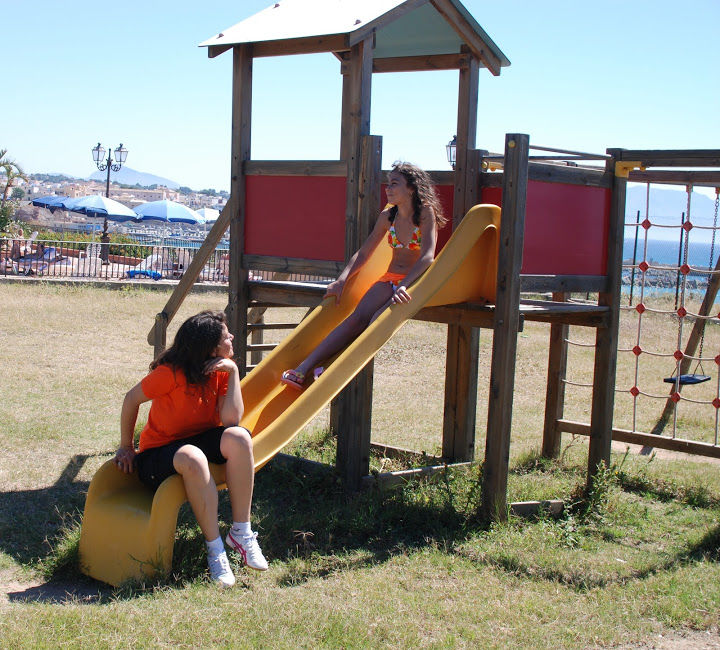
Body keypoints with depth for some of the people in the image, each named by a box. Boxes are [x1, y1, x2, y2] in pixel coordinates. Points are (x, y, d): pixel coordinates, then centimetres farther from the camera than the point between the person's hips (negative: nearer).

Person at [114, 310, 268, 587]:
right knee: (192, 458, -41)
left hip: (202, 440, 5)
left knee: (239, 437, -28)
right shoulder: (172, 373, -20)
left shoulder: (222, 371, -4)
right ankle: (214, 548, -30)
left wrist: (233, 372, -20)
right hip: (158, 454, -5)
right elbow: (132, 399, -7)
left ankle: (241, 532, -22)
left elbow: (231, 419, -17)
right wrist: (126, 448, 0)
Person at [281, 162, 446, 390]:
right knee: (358, 316, -21)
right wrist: (341, 280, -1)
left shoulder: (426, 213, -9)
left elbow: (427, 256, -22)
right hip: (389, 280, 4)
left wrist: (404, 285, -35)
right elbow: (363, 253, 13)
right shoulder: (388, 216, 8)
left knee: (380, 316, -32)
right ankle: (304, 367, -32)